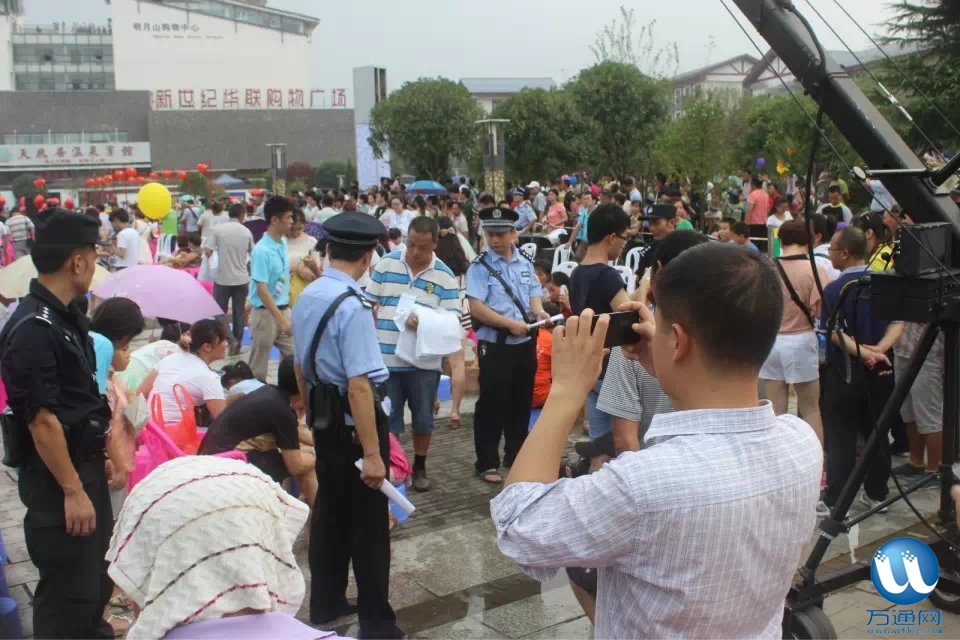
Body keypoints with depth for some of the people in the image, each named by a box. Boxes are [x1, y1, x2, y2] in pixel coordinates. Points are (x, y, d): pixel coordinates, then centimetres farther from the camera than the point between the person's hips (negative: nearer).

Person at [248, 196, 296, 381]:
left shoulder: (283, 243, 4)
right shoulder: (262, 251, -19)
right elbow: (262, 290, -21)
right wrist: (281, 319, -24)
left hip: (284, 309, 7)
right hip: (265, 313, -7)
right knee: (259, 367, 6)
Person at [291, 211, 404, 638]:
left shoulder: (307, 297, 4)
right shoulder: (352, 305, -23)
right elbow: (359, 384, -27)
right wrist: (372, 453, -25)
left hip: (322, 416, 8)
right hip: (352, 419, -8)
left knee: (329, 509, 20)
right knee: (368, 521, 4)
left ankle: (325, 603, 35)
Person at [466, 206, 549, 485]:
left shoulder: (525, 263, 8)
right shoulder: (480, 266, -9)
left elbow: (534, 294, 11)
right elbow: (477, 308, -15)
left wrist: (539, 312, -12)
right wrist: (511, 324, -22)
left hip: (525, 343, 6)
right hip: (495, 345, -5)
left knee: (521, 402, 15)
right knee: (492, 404, 0)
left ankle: (516, 456, 30)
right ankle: (487, 463, 10)